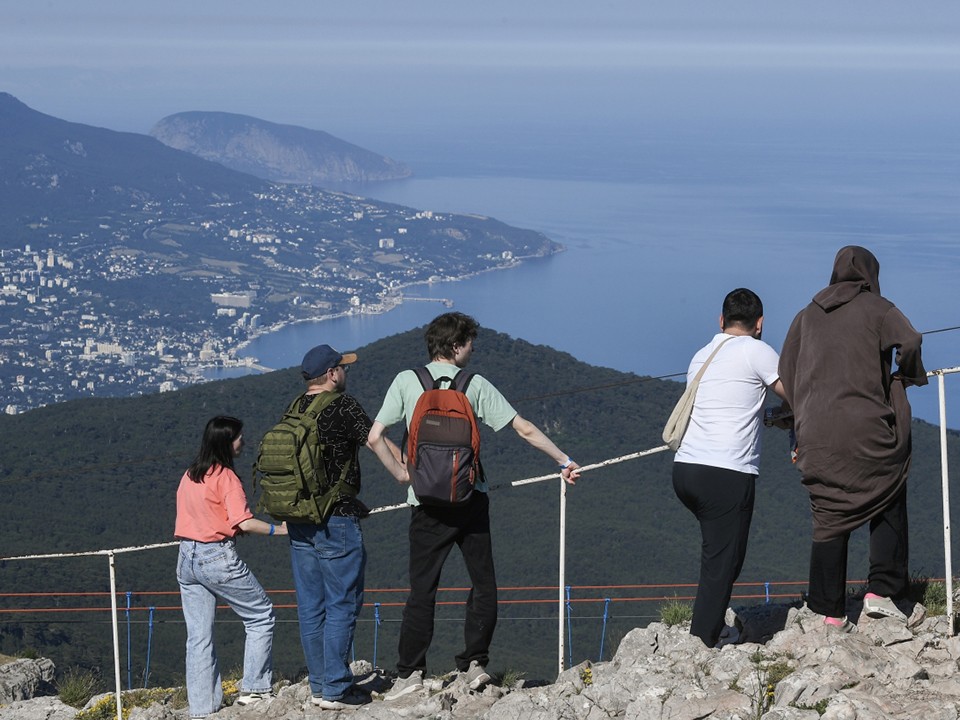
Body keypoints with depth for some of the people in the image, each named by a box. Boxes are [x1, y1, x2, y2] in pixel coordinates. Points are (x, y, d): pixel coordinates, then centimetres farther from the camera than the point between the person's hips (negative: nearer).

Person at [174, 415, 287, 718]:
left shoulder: (188, 476, 10)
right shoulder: (225, 477, -12)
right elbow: (244, 523, -20)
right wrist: (278, 529, -9)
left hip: (186, 558, 7)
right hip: (218, 558, -7)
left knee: (198, 636, 8)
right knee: (261, 616, 8)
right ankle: (254, 688, 4)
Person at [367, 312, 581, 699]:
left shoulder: (406, 381, 2)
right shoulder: (475, 385, 2)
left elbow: (375, 438, -4)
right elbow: (526, 430, 5)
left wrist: (400, 473, 9)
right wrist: (564, 460, 16)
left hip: (426, 501, 0)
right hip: (470, 499, 0)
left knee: (422, 589, 3)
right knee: (483, 584, 12)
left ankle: (410, 672, 1)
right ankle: (473, 663, 7)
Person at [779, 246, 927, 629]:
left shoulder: (807, 316, 16)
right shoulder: (876, 308, 3)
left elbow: (785, 374, 15)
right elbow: (908, 341, -15)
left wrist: (800, 432, 18)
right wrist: (904, 379, 4)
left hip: (817, 435, 4)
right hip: (867, 431, -4)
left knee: (829, 520, 5)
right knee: (889, 506, 10)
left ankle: (830, 613, 3)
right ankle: (881, 592, -2)